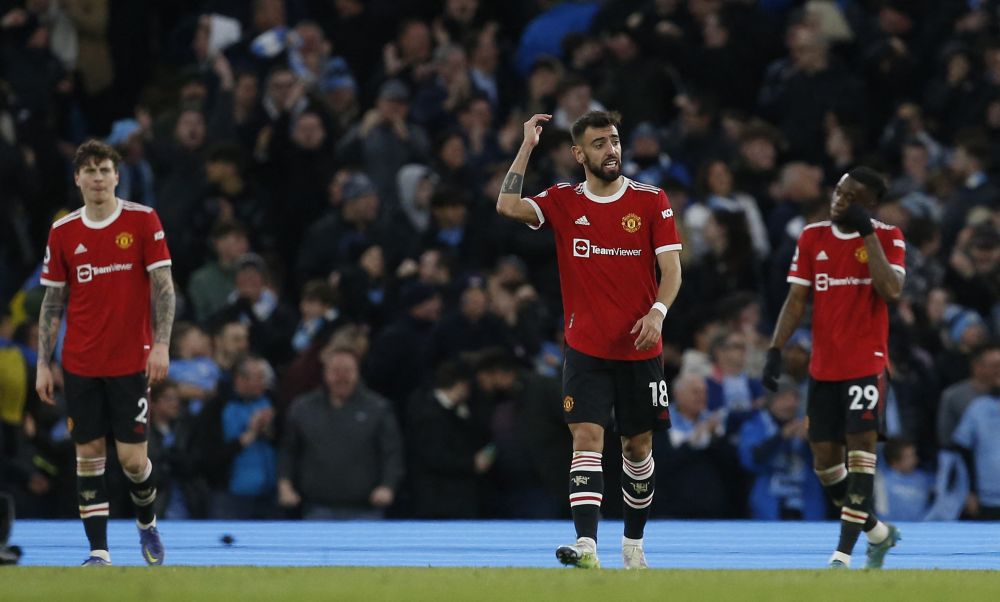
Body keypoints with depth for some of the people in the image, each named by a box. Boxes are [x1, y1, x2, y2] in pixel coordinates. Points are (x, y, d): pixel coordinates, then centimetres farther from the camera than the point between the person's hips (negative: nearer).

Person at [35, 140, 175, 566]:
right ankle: (98, 551, 5)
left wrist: (161, 344, -15)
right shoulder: (63, 232, 4)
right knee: (88, 454, 1)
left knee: (132, 457, -4)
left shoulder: (143, 221, -4)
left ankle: (147, 522, 26)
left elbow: (163, 286, -4)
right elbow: (52, 301, 8)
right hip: (80, 366, 3)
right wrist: (43, 364, 3)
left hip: (130, 362, -3)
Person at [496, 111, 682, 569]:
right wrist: (527, 146, -13)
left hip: (639, 351, 1)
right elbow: (508, 207, -15)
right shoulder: (563, 202, 2)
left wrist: (657, 312, -20)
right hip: (586, 351, -1)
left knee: (638, 447, 10)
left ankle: (633, 543, 28)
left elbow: (671, 270, -3)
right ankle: (587, 546, -25)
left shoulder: (651, 201, 0)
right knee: (587, 438, -15)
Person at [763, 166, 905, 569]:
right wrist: (775, 350, -5)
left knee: (860, 446, -14)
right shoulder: (812, 237, 7)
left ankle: (843, 555, -16)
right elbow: (796, 301, 6)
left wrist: (867, 233, -17)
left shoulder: (887, 237, -3)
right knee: (824, 460, 3)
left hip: (866, 364, -4)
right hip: (823, 366, 4)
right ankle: (878, 532, 24)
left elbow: (891, 291, -19)